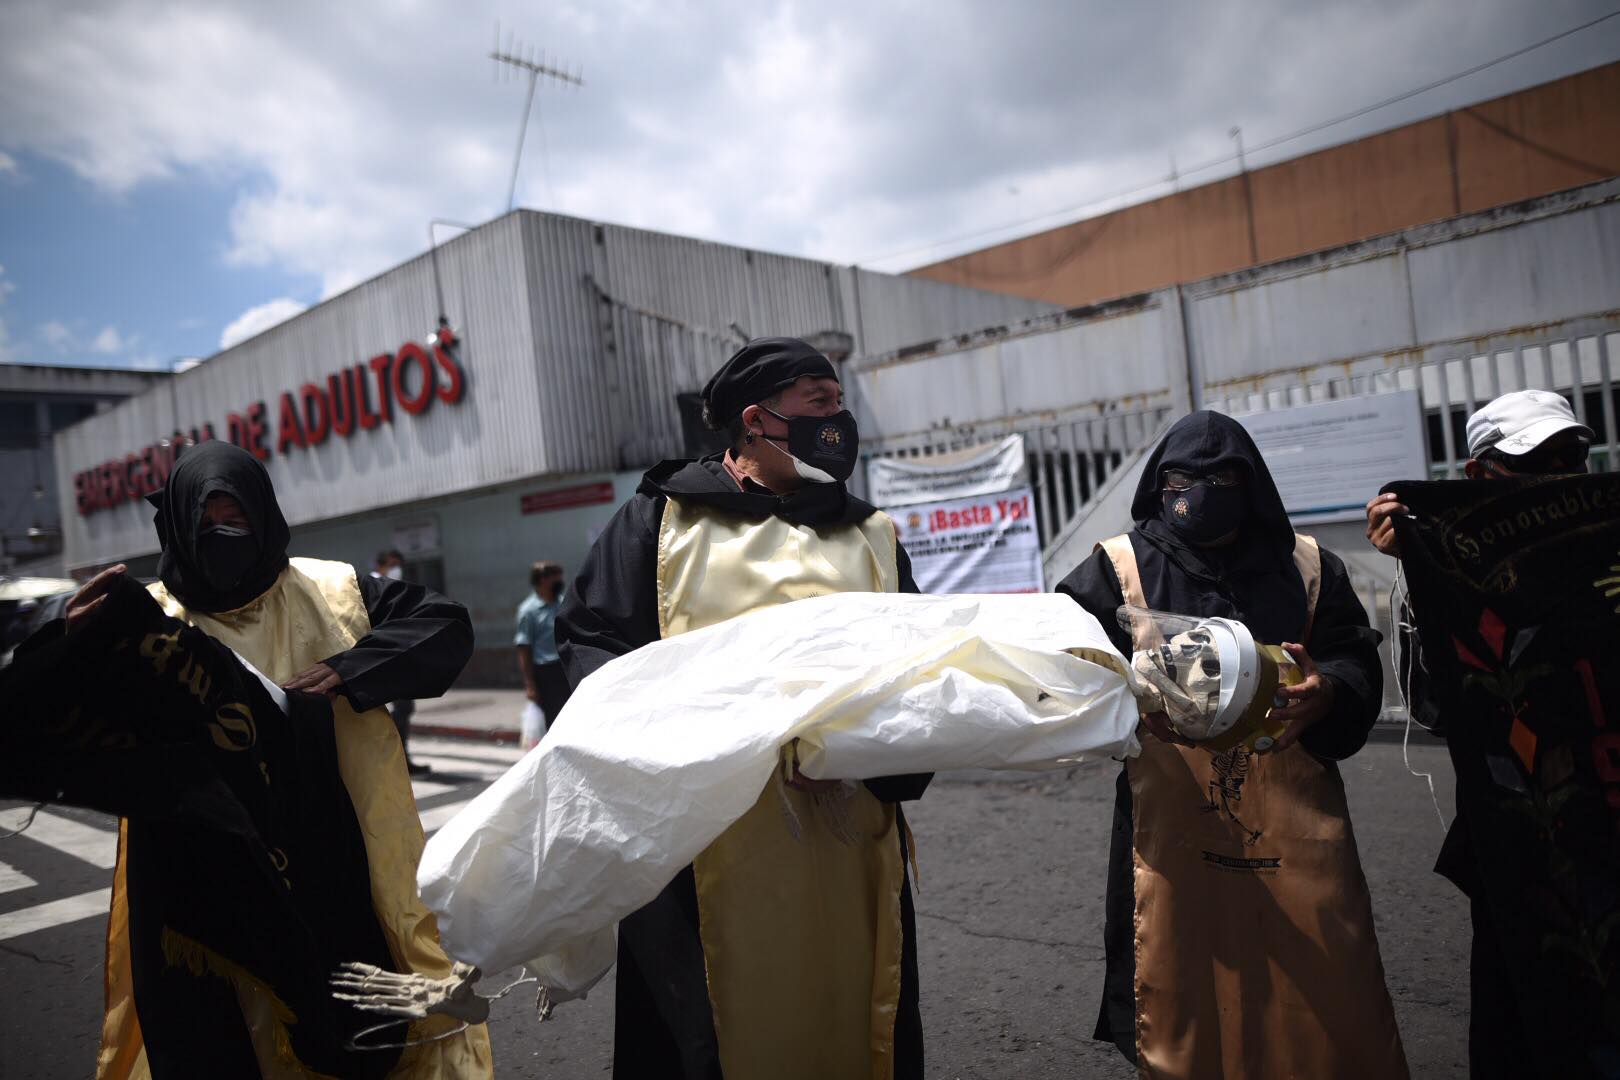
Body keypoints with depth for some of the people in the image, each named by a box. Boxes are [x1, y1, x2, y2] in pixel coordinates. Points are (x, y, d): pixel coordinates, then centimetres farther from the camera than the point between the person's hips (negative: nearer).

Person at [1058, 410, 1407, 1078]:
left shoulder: (1306, 566, 10)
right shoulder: (1118, 569, 2)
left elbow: (1360, 665, 6)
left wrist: (1328, 691, -17)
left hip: (1299, 830, 3)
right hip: (1174, 837, -2)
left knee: (1328, 1006, 10)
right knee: (1187, 1010, 6)